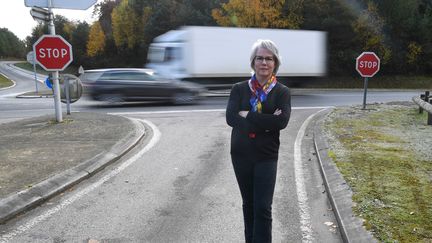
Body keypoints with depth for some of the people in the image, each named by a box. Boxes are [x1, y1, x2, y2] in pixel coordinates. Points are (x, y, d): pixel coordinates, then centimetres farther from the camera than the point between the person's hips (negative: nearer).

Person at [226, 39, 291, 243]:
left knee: (263, 208, -3)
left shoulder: (282, 92, -2)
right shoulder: (239, 89, 1)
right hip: (241, 155, 2)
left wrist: (247, 115, -17)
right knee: (248, 204, 16)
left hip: (266, 157, -2)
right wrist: (265, 123, -19)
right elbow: (231, 118, -14)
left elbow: (282, 121, -18)